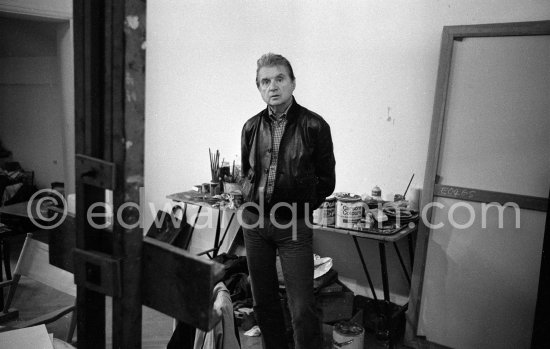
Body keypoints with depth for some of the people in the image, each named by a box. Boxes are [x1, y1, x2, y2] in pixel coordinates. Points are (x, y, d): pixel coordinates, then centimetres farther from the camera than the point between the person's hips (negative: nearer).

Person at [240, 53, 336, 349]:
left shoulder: (314, 126, -6)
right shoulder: (252, 127, 6)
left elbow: (326, 180, 0)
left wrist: (300, 207, -3)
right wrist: (254, 202, 10)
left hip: (294, 225, -4)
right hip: (254, 220, 5)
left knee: (302, 309, -4)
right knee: (263, 302, 14)